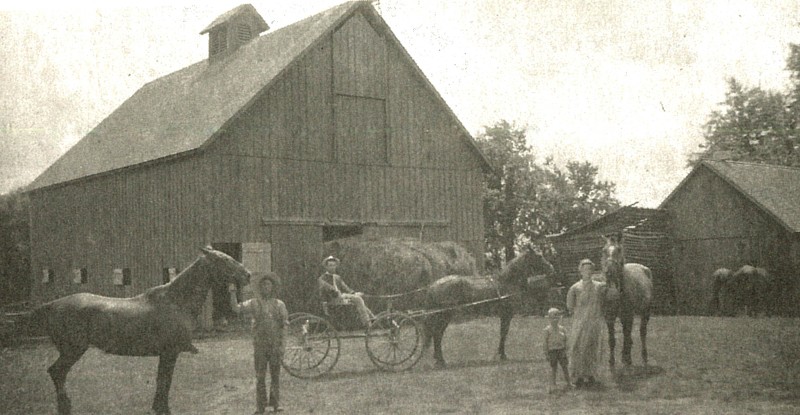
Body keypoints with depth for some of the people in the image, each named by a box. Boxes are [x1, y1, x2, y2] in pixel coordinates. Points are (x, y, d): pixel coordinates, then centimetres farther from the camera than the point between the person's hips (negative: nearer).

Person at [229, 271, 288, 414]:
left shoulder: (279, 304, 8)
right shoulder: (253, 303, 4)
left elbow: (285, 323, 11)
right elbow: (236, 308, -7)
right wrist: (233, 293, -17)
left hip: (276, 343, 1)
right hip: (260, 344, -1)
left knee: (275, 374, 4)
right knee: (260, 376, 1)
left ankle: (275, 403, 12)